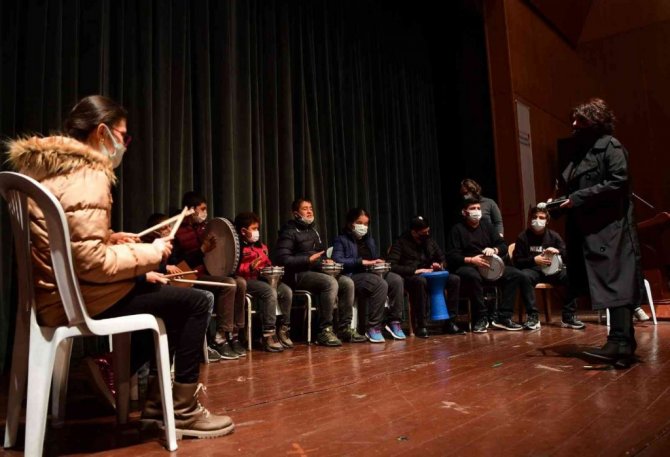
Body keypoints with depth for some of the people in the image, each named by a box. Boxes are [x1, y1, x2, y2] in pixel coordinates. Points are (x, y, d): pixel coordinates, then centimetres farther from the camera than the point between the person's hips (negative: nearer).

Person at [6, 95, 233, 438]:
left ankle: (156, 400, 26)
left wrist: (109, 238, 11)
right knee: (197, 301, -6)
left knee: (169, 295, 22)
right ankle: (183, 410, 7)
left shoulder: (45, 167, 12)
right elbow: (91, 263, -26)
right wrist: (151, 253, -14)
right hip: (76, 298, -10)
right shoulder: (87, 175, -20)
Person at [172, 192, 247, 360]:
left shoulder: (204, 226, 16)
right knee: (229, 284, -28)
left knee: (241, 282, -18)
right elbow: (176, 263, -16)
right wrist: (202, 250, -22)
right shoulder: (178, 231, -6)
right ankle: (221, 337, -20)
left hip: (210, 272, 7)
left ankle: (233, 334, -12)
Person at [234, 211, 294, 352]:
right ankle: (268, 335, -28)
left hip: (263, 278, 8)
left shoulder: (261, 246, 21)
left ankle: (283, 329, -6)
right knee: (270, 292, -33)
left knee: (287, 291, -16)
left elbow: (268, 264, 30)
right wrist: (250, 268, -27)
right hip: (246, 280, -7)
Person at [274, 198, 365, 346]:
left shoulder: (313, 230, 21)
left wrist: (325, 261, 10)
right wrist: (308, 259, -19)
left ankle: (345, 328, -7)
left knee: (347, 282, -13)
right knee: (330, 283, -32)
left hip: (316, 271, 8)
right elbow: (282, 258, -16)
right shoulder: (289, 231, -5)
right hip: (298, 274, -8)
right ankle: (325, 331, -25)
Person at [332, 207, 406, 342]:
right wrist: (362, 262, -16)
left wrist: (379, 262, 5)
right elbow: (337, 260, -12)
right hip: (353, 276, -6)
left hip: (373, 273, 7)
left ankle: (394, 321, -17)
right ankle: (372, 327, -28)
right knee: (381, 284, -35)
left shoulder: (369, 239, 27)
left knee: (397, 280, -24)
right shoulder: (341, 240, 5)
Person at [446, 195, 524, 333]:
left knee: (515, 274, -15)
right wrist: (470, 260, -22)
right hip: (467, 267, -5)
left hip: (489, 266, 6)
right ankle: (482, 317, -24)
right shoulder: (457, 229, 1)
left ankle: (503, 317, -15)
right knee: (473, 276, -39)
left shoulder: (486, 225, 16)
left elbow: (504, 246, 13)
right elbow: (451, 256, -8)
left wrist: (494, 250, -9)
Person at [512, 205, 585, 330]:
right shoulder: (523, 237, 3)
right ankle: (533, 316, -29)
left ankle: (568, 317, -15)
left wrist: (558, 252, -18)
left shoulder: (553, 236, 10)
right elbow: (516, 261, -2)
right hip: (532, 270, -3)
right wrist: (534, 260, -18)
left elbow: (569, 258, 4)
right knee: (524, 276, -37)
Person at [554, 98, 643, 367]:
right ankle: (622, 343, 14)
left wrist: (577, 199, -17)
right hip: (588, 229, 8)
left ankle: (620, 343, -12)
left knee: (616, 283, -11)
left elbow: (618, 182, -16)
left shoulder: (610, 146, -3)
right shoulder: (580, 151, 20)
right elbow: (570, 187, 22)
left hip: (610, 228, -8)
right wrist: (560, 202, 2)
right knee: (613, 285, 9)